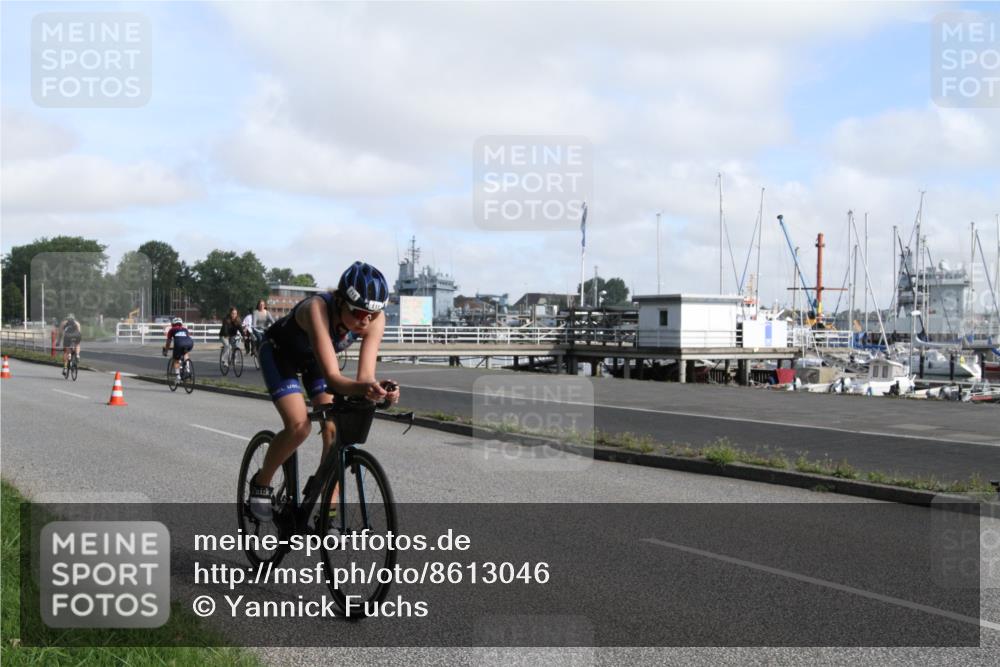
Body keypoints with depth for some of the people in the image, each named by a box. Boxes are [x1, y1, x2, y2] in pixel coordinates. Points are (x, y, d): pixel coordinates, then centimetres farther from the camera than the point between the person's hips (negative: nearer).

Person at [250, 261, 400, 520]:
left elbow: (365, 376, -35)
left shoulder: (375, 320, -29)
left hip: (315, 357, 4)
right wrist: (361, 388, -69)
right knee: (299, 426, -22)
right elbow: (332, 377, -50)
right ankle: (261, 483, 5)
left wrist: (377, 388, -57)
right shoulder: (318, 309, -43)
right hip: (280, 352, -4)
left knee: (334, 430, -12)